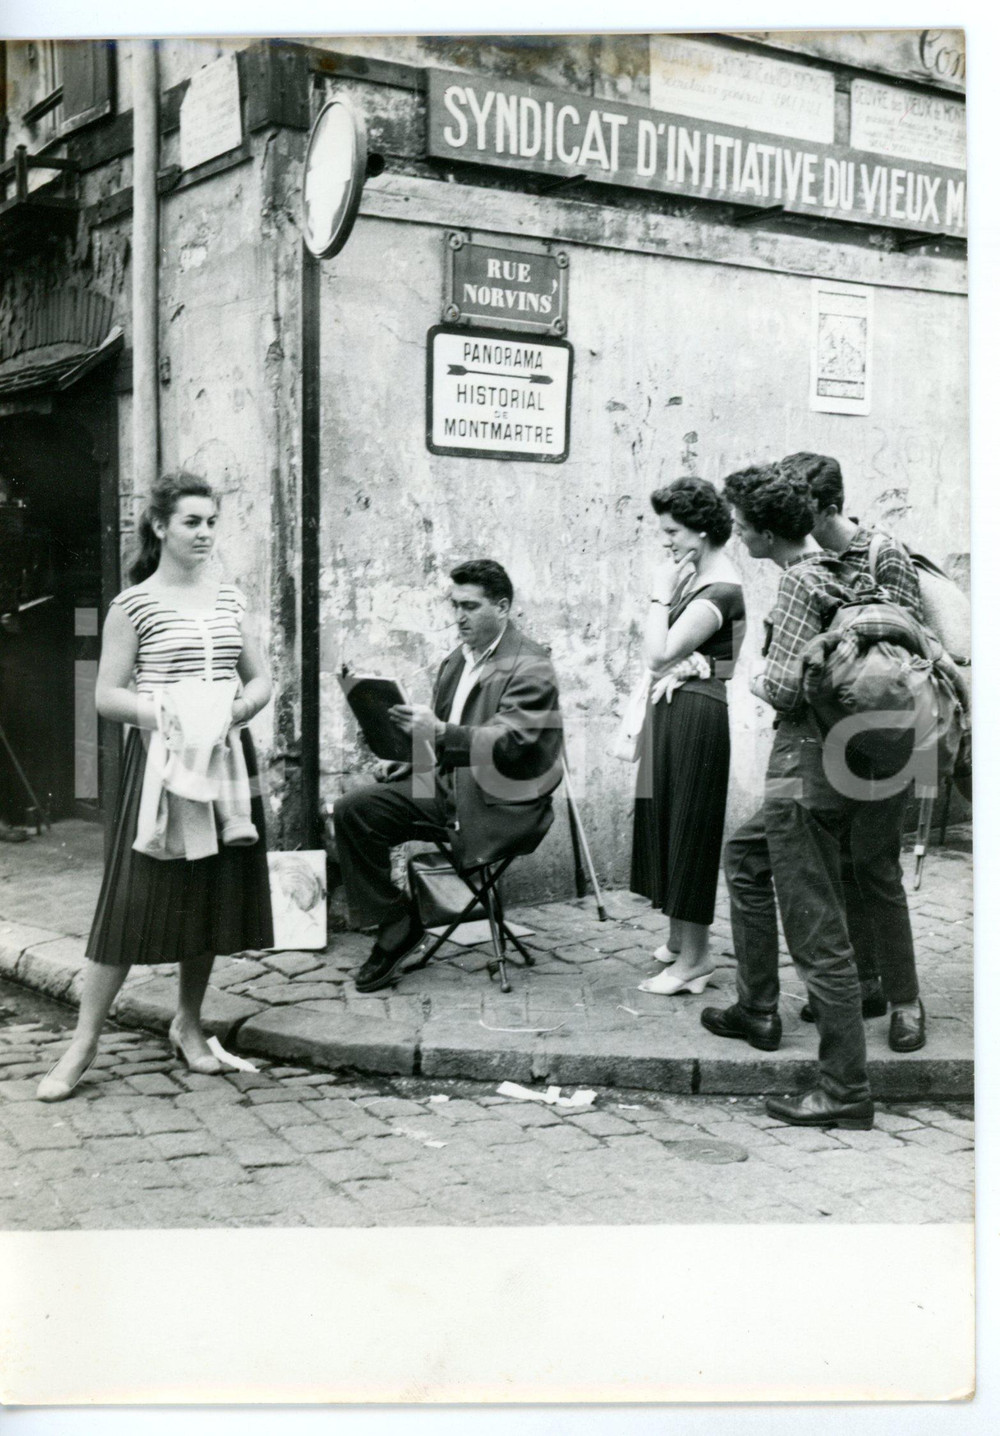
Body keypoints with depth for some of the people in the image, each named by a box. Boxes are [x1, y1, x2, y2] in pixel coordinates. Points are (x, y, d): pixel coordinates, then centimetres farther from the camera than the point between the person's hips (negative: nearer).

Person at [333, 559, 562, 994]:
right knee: (352, 811, -10)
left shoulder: (529, 667, -11)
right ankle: (394, 925, -2)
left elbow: (507, 743, -23)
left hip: (498, 805, -8)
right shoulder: (457, 660, 14)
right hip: (447, 783, 8)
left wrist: (439, 733, -35)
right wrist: (413, 758, 4)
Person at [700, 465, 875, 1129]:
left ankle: (846, 1091, 2)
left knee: (817, 932, -5)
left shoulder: (800, 581, -16)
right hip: (835, 757, 10)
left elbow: (784, 686, -21)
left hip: (808, 763, -10)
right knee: (746, 855, 29)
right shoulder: (835, 569, 11)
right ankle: (756, 1011, 36)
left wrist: (757, 678, 0)